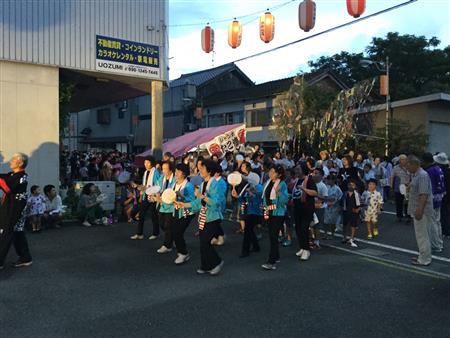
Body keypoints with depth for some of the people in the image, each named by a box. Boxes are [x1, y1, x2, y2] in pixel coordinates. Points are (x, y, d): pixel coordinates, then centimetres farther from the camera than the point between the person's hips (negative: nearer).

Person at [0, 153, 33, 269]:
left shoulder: (22, 177, -16)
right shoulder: (12, 174, 13)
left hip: (14, 210, -9)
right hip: (10, 209, 9)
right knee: (17, 233, 13)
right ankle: (25, 258, 21)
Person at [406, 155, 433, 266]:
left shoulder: (423, 175, -19)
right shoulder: (415, 175, 13)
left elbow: (424, 194, -26)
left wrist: (419, 210, -30)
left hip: (421, 211, -10)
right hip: (417, 209, 10)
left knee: (422, 235, -2)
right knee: (421, 234, 18)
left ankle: (424, 260, 6)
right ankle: (423, 256, 29)